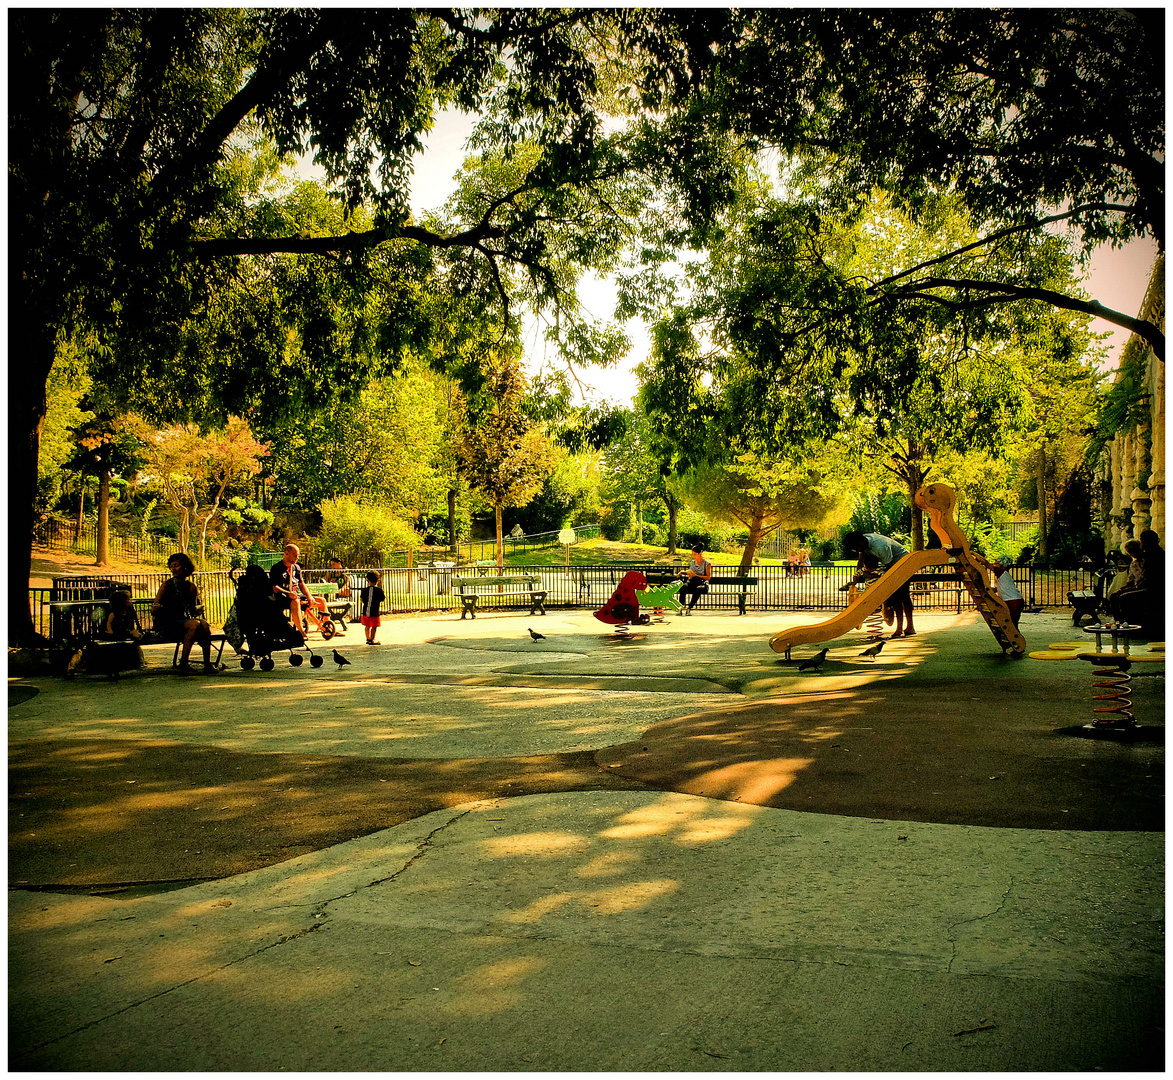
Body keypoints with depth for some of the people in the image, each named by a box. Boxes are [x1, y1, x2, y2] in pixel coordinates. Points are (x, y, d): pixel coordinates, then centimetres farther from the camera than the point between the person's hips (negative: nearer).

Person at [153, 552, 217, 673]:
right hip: (167, 626, -4)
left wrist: (198, 609, -9)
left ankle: (207, 663, -27)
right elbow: (154, 611, -6)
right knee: (194, 624, -32)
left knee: (204, 623, -28)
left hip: (184, 621, 4)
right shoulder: (167, 585, -3)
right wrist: (156, 608, -29)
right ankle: (183, 664, -29)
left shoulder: (191, 587, 9)